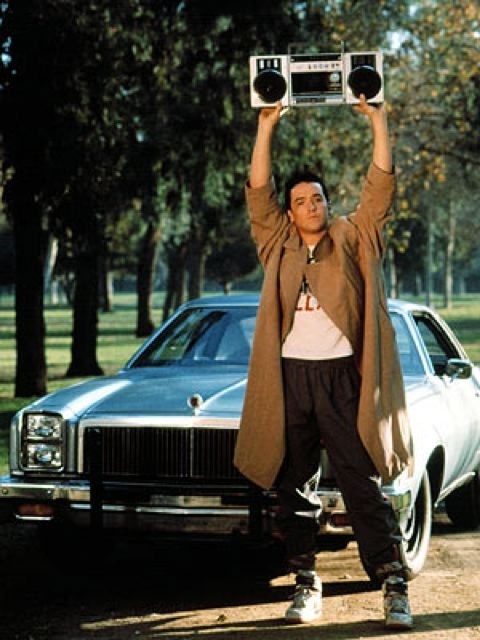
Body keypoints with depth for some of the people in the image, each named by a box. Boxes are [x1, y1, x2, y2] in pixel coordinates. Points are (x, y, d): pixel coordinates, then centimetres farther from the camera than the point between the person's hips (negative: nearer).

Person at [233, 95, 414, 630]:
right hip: (289, 378, 3)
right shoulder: (278, 244, 13)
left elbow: (380, 187, 2)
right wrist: (267, 126, 2)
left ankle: (394, 586, -5)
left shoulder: (353, 239, 10)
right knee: (295, 488, 6)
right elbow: (259, 190, 6)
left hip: (342, 375, -2)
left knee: (363, 485, -6)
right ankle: (306, 586, 14)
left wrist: (377, 122, -3)